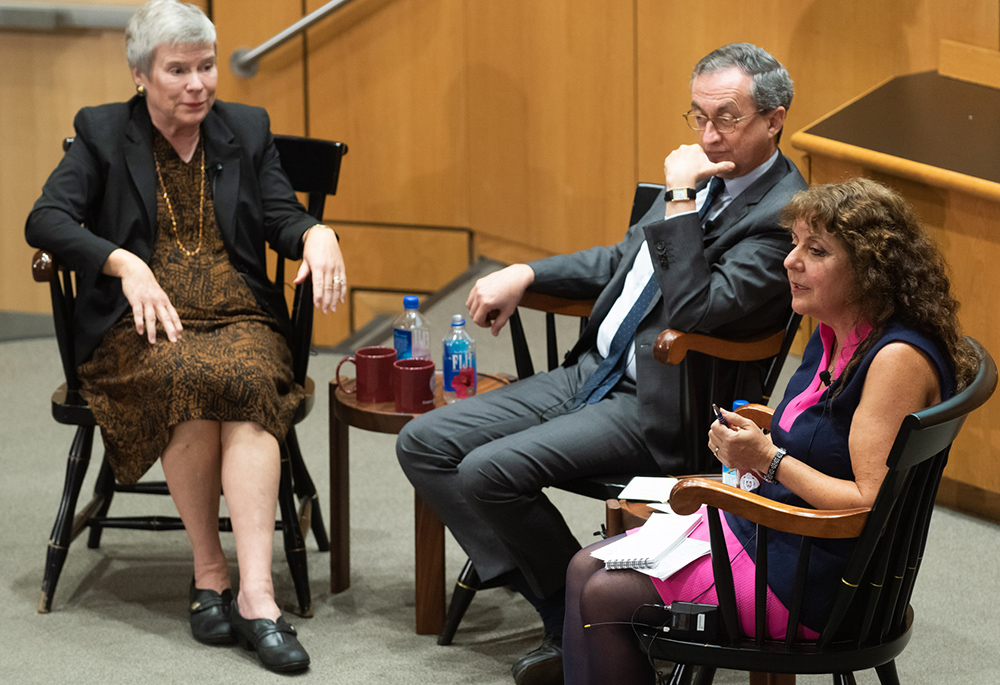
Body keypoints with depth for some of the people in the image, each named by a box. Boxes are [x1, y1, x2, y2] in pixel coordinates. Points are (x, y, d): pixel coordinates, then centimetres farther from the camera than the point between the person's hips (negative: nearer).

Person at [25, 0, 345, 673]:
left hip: (240, 319, 2)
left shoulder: (247, 129, 15)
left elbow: (283, 215, 8)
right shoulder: (103, 133, 8)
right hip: (140, 326, -2)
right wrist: (125, 264, -19)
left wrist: (316, 234, -17)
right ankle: (209, 568, -20)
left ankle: (256, 593, -42)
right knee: (187, 377, -36)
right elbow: (45, 219, -4)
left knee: (248, 381, -34)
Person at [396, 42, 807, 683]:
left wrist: (679, 201, -24)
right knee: (424, 443, -1)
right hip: (594, 372, 10)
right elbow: (624, 260, 25)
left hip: (657, 408, -10)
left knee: (490, 471, -25)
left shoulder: (783, 215, -16)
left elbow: (697, 311, -27)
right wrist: (525, 274, 13)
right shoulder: (708, 177, 12)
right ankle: (560, 611, -3)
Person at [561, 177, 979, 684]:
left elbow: (871, 503, -26)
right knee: (586, 567, 4)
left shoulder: (899, 359, -23)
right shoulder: (832, 336, 6)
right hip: (763, 522, 10)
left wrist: (770, 459, -20)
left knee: (604, 597, -10)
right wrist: (752, 439, 0)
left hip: (816, 581, -10)